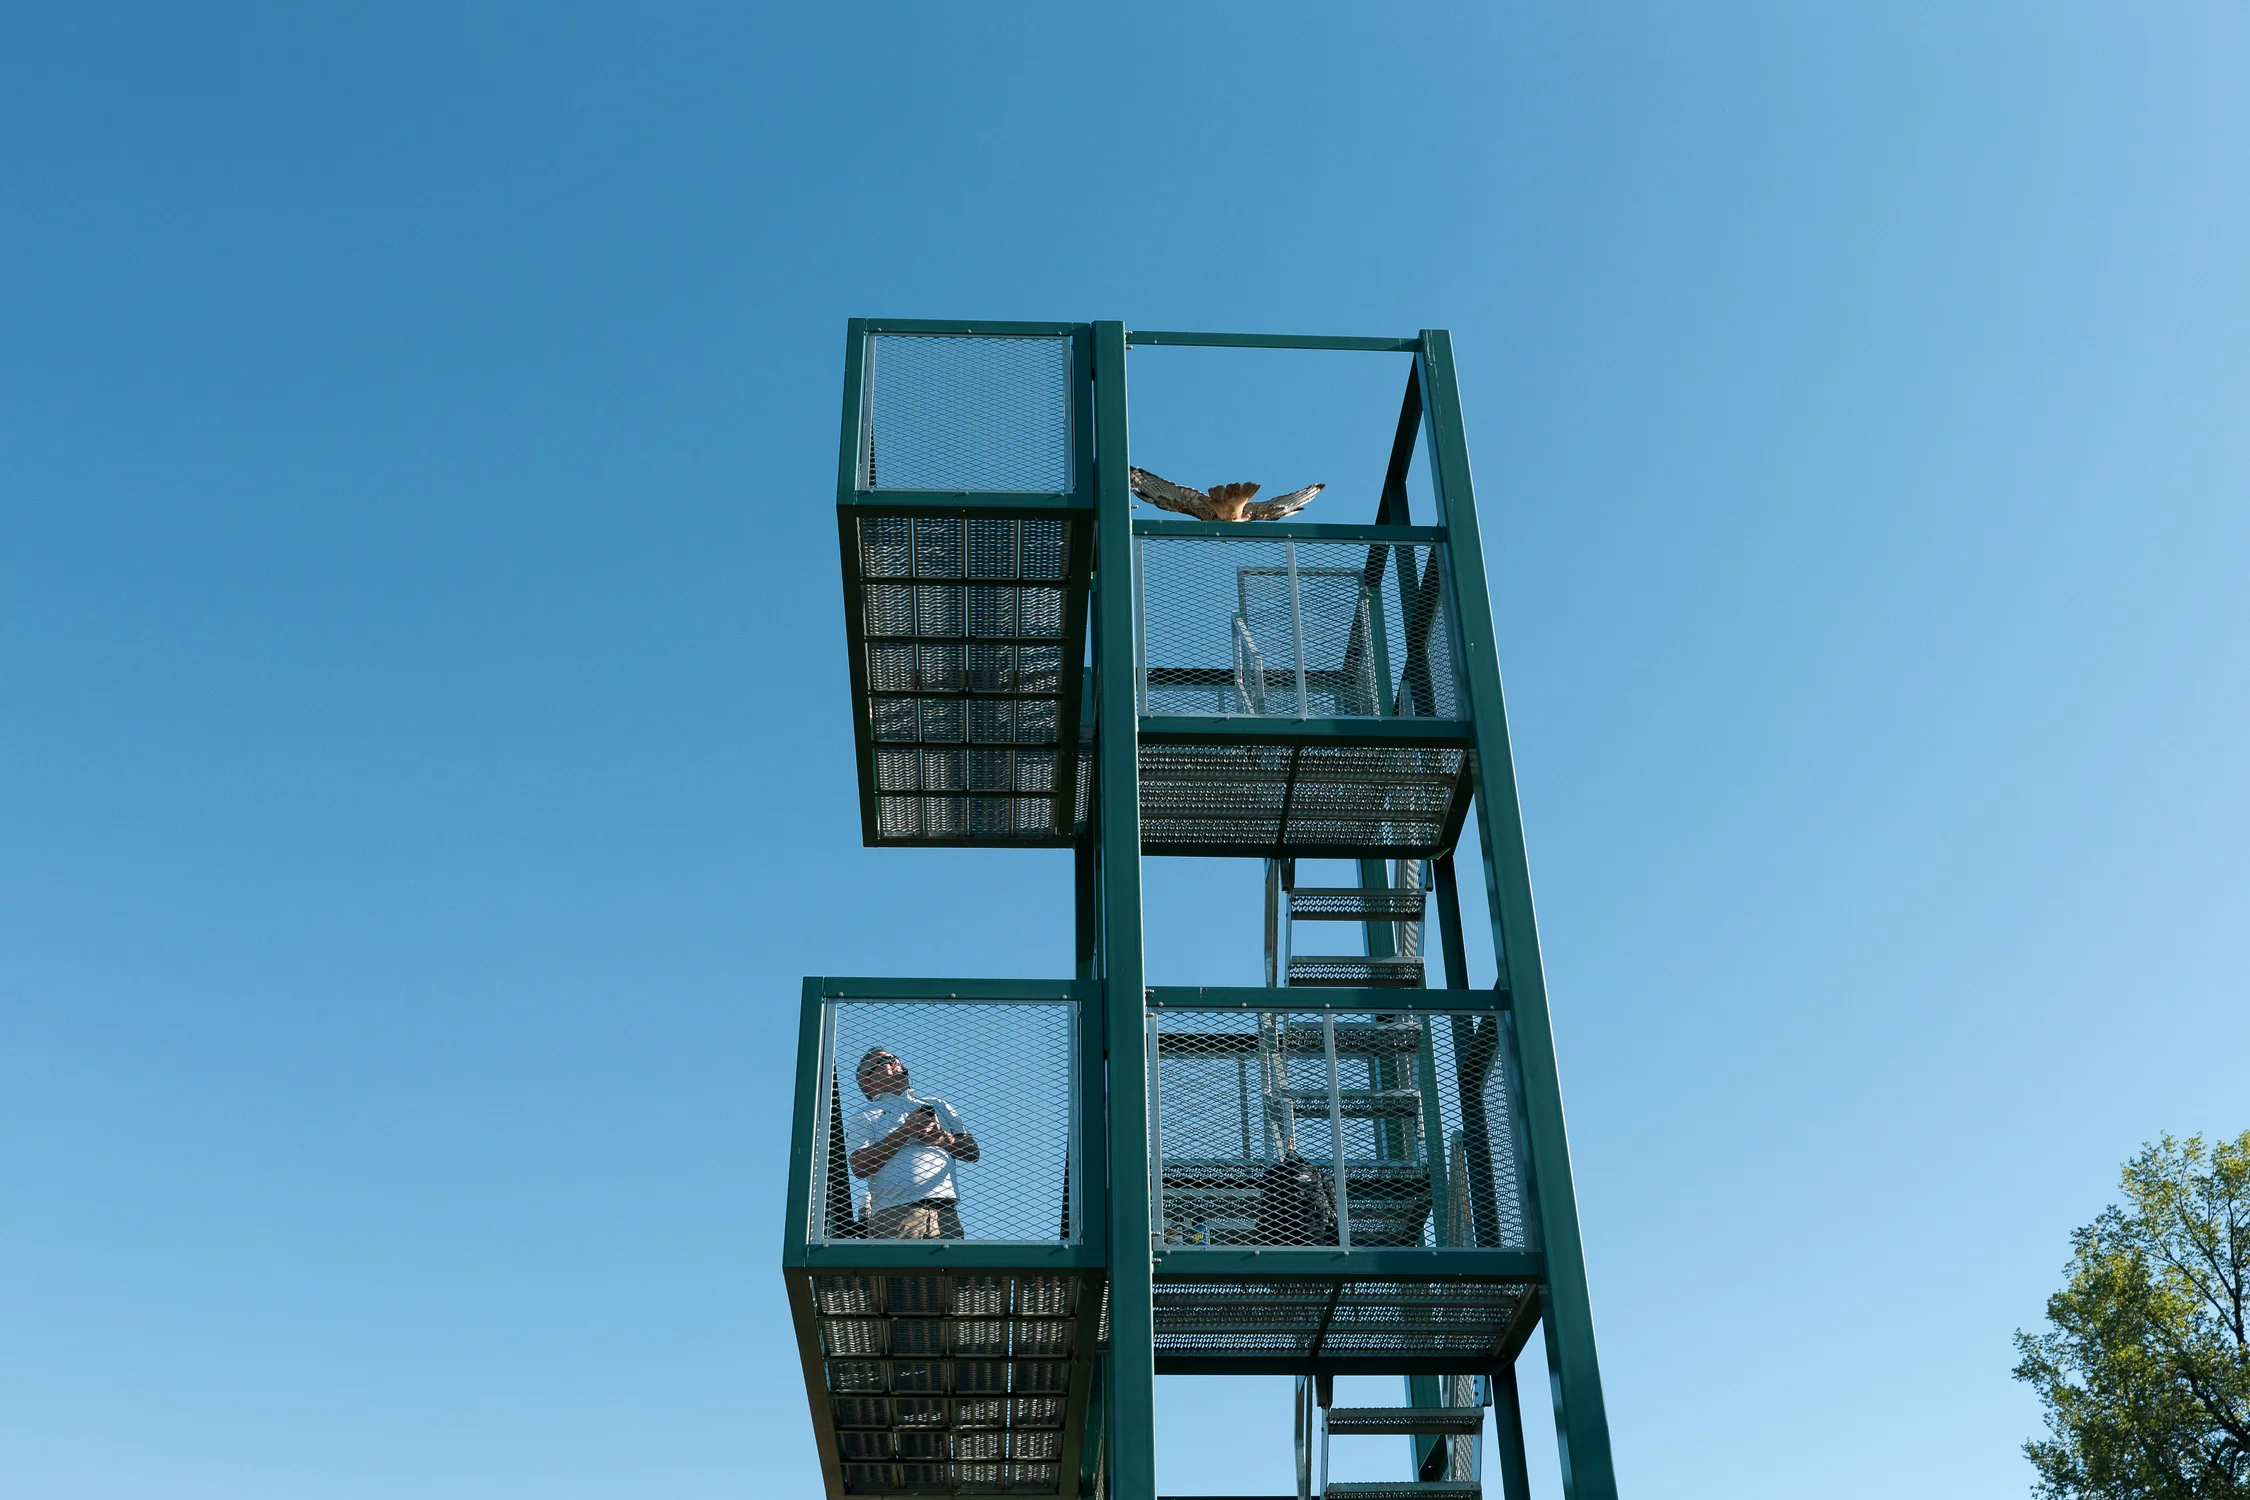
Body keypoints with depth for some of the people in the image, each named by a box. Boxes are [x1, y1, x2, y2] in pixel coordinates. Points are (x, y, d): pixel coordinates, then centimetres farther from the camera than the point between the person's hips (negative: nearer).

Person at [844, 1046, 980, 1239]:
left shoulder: (938, 1106, 29)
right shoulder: (865, 1117, 17)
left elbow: (972, 1151, 20)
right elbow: (860, 1167, -1)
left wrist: (942, 1137, 0)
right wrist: (906, 1131, -2)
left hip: (945, 1212, 3)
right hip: (894, 1212, -3)